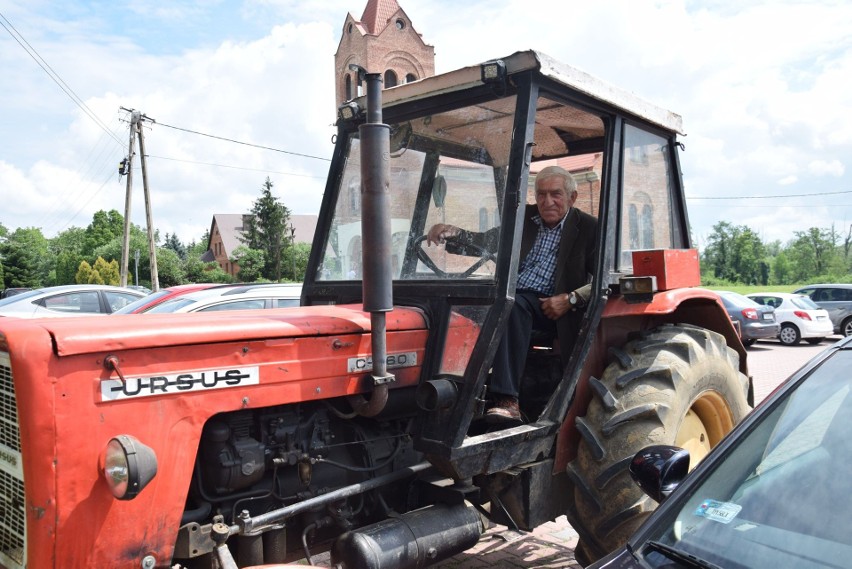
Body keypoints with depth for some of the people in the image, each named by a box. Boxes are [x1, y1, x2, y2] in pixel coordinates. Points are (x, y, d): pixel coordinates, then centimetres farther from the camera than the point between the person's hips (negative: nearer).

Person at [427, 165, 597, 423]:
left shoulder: (589, 228, 5)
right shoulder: (523, 217, 15)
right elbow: (486, 241, 7)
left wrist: (569, 300, -14)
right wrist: (453, 232, -12)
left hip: (552, 307, -3)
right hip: (511, 297, 3)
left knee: (514, 304, -33)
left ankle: (506, 400, -36)